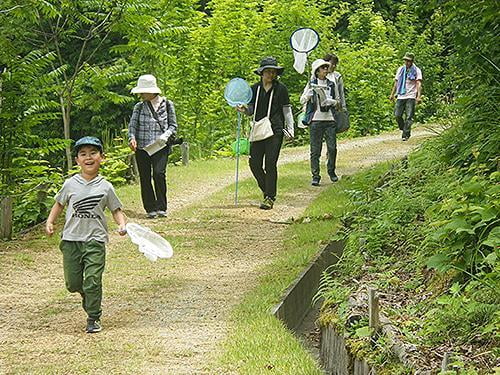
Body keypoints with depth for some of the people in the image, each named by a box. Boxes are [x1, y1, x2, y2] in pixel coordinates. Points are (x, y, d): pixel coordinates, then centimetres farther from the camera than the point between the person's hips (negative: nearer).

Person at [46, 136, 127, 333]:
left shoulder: (105, 187, -1)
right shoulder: (70, 184, 2)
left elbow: (116, 210, 6)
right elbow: (59, 204, 17)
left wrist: (122, 224, -12)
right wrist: (50, 222, 8)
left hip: (95, 240, -2)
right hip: (71, 239, 2)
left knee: (92, 281, -9)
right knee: (72, 283, 5)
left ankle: (93, 318, 6)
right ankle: (87, 295, 38)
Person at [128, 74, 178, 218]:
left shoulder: (167, 105, 6)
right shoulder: (139, 107, 11)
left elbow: (173, 125, 9)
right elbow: (132, 124, 2)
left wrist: (166, 135, -11)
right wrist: (132, 138, -18)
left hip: (160, 147, -3)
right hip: (142, 147, 3)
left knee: (159, 173, -17)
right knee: (145, 178, 0)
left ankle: (161, 208, -6)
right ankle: (150, 209, 9)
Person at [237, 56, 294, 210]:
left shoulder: (281, 89, 3)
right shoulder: (255, 89, 10)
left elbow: (287, 110, 6)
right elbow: (251, 110, 15)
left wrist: (290, 129, -2)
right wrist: (244, 109, -7)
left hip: (275, 130, -4)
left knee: (270, 163, -8)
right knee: (254, 163, -1)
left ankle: (270, 198, -1)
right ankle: (267, 190, 20)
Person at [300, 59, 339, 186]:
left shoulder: (331, 84, 13)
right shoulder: (311, 84, 5)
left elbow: (338, 102, 18)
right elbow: (302, 100, 0)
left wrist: (331, 101, -4)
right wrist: (310, 92, -18)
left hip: (330, 119, 2)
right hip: (316, 120, -2)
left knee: (332, 148, -3)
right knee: (315, 150, -3)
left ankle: (331, 171, 18)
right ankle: (315, 176, 3)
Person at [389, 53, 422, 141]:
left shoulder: (416, 70, 0)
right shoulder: (400, 69, 13)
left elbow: (419, 84, -7)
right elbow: (396, 82, 20)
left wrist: (419, 96, -18)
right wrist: (392, 94, 19)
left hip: (411, 97, -4)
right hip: (401, 96, 4)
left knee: (409, 117, -9)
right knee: (397, 115, -2)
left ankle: (406, 135, -7)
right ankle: (404, 129, 20)